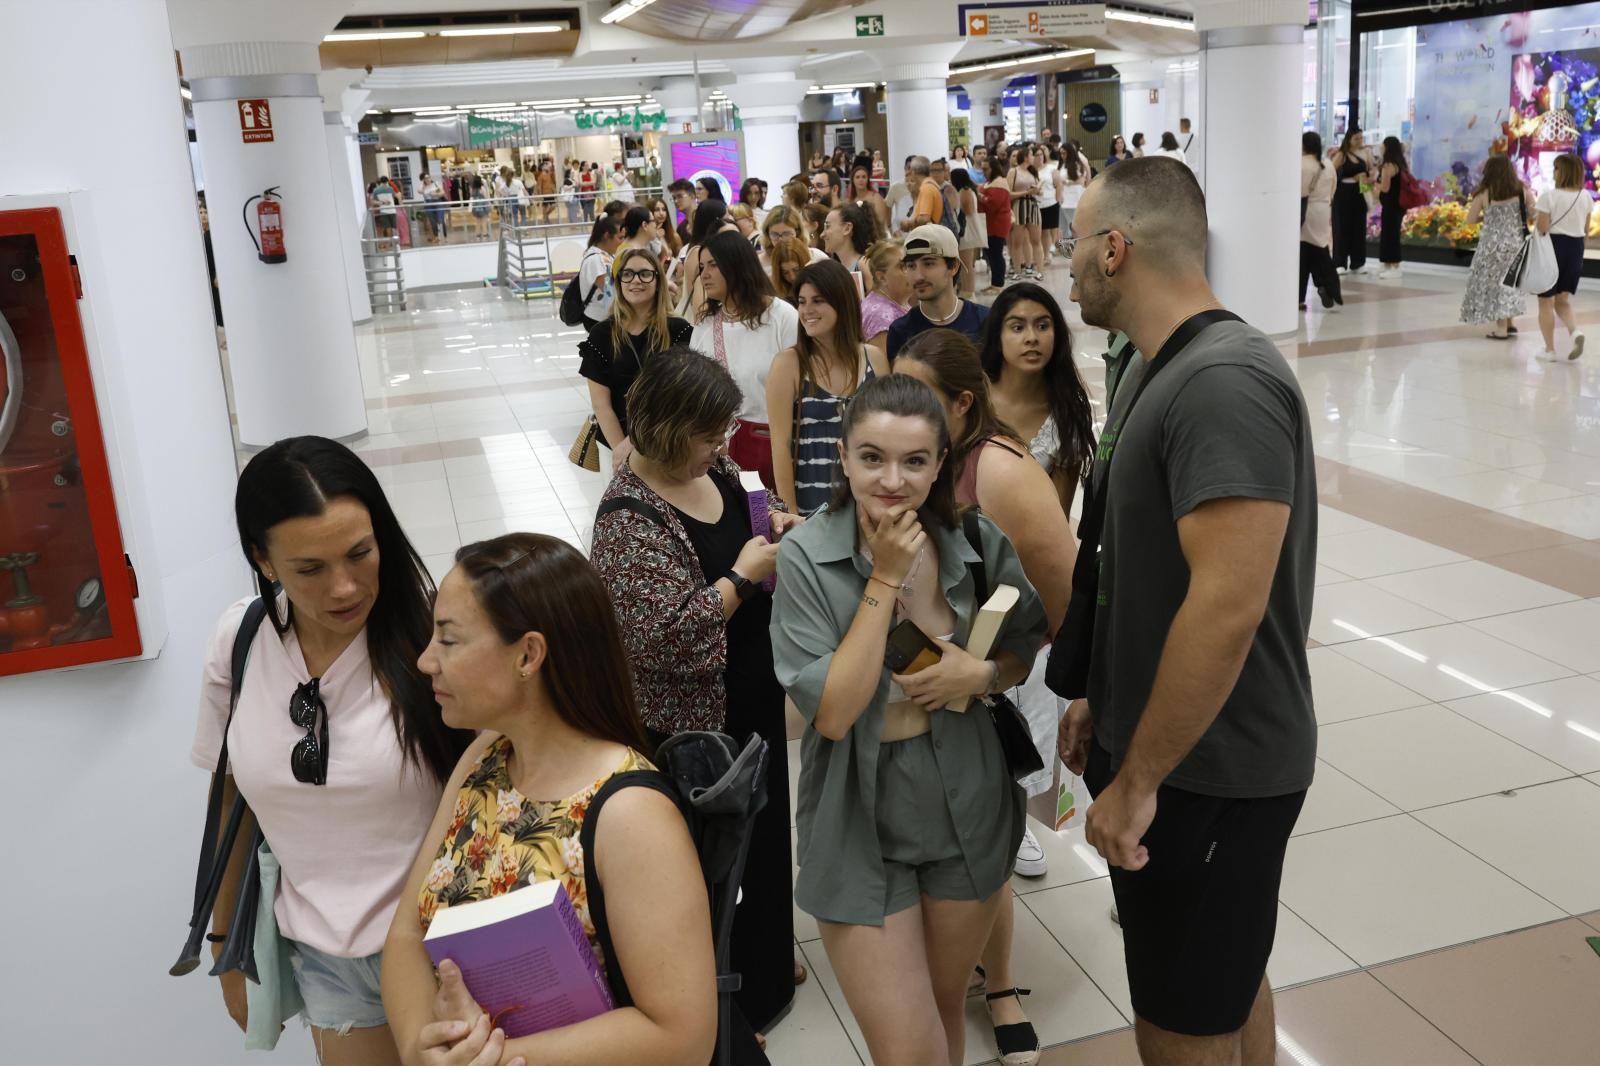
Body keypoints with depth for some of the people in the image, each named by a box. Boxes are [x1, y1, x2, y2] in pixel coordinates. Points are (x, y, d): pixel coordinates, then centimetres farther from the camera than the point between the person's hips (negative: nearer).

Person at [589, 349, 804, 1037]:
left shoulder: (714, 470, 0)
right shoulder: (630, 517, -25)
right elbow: (666, 637, -32)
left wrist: (777, 522, -2)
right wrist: (744, 576, -24)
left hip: (754, 696, 9)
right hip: (695, 721, -8)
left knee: (761, 825, 24)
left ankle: (765, 957, 48)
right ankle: (729, 1000, 32)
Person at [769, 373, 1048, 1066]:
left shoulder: (977, 542, -9)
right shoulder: (805, 558, -17)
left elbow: (1024, 645, 8)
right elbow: (833, 713, -22)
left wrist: (982, 674, -15)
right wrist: (885, 580, -25)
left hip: (965, 809, 3)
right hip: (861, 825, -3)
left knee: (946, 1010, 23)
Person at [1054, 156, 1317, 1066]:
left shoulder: (1223, 383, -25)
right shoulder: (1161, 371, 7)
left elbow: (1228, 605, -30)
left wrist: (1136, 781, -24)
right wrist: (1101, 698, 16)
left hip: (1210, 768, -9)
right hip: (1169, 747, 9)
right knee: (1225, 982, 24)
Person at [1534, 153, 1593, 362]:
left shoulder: (1549, 196, -15)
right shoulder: (1586, 197, 3)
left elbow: (1542, 228, -17)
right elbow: (1586, 229, 9)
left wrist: (1535, 216, 2)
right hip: (1575, 248, 5)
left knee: (1546, 302, 7)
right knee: (1563, 301, 16)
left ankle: (1549, 349, 9)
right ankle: (1575, 331, -12)